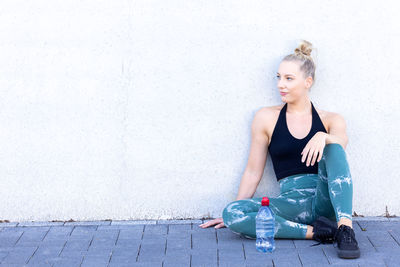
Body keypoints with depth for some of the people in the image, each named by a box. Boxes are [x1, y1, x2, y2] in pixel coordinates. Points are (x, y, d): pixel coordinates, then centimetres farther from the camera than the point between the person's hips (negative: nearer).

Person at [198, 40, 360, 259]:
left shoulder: (330, 120, 10)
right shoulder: (267, 118, 9)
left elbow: (342, 141, -13)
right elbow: (253, 171, 12)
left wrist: (323, 137, -35)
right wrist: (234, 214, 11)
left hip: (326, 202, 0)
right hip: (293, 203, 1)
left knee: (333, 148, -28)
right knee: (232, 213, -26)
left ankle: (345, 229, -36)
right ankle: (313, 232, -24)